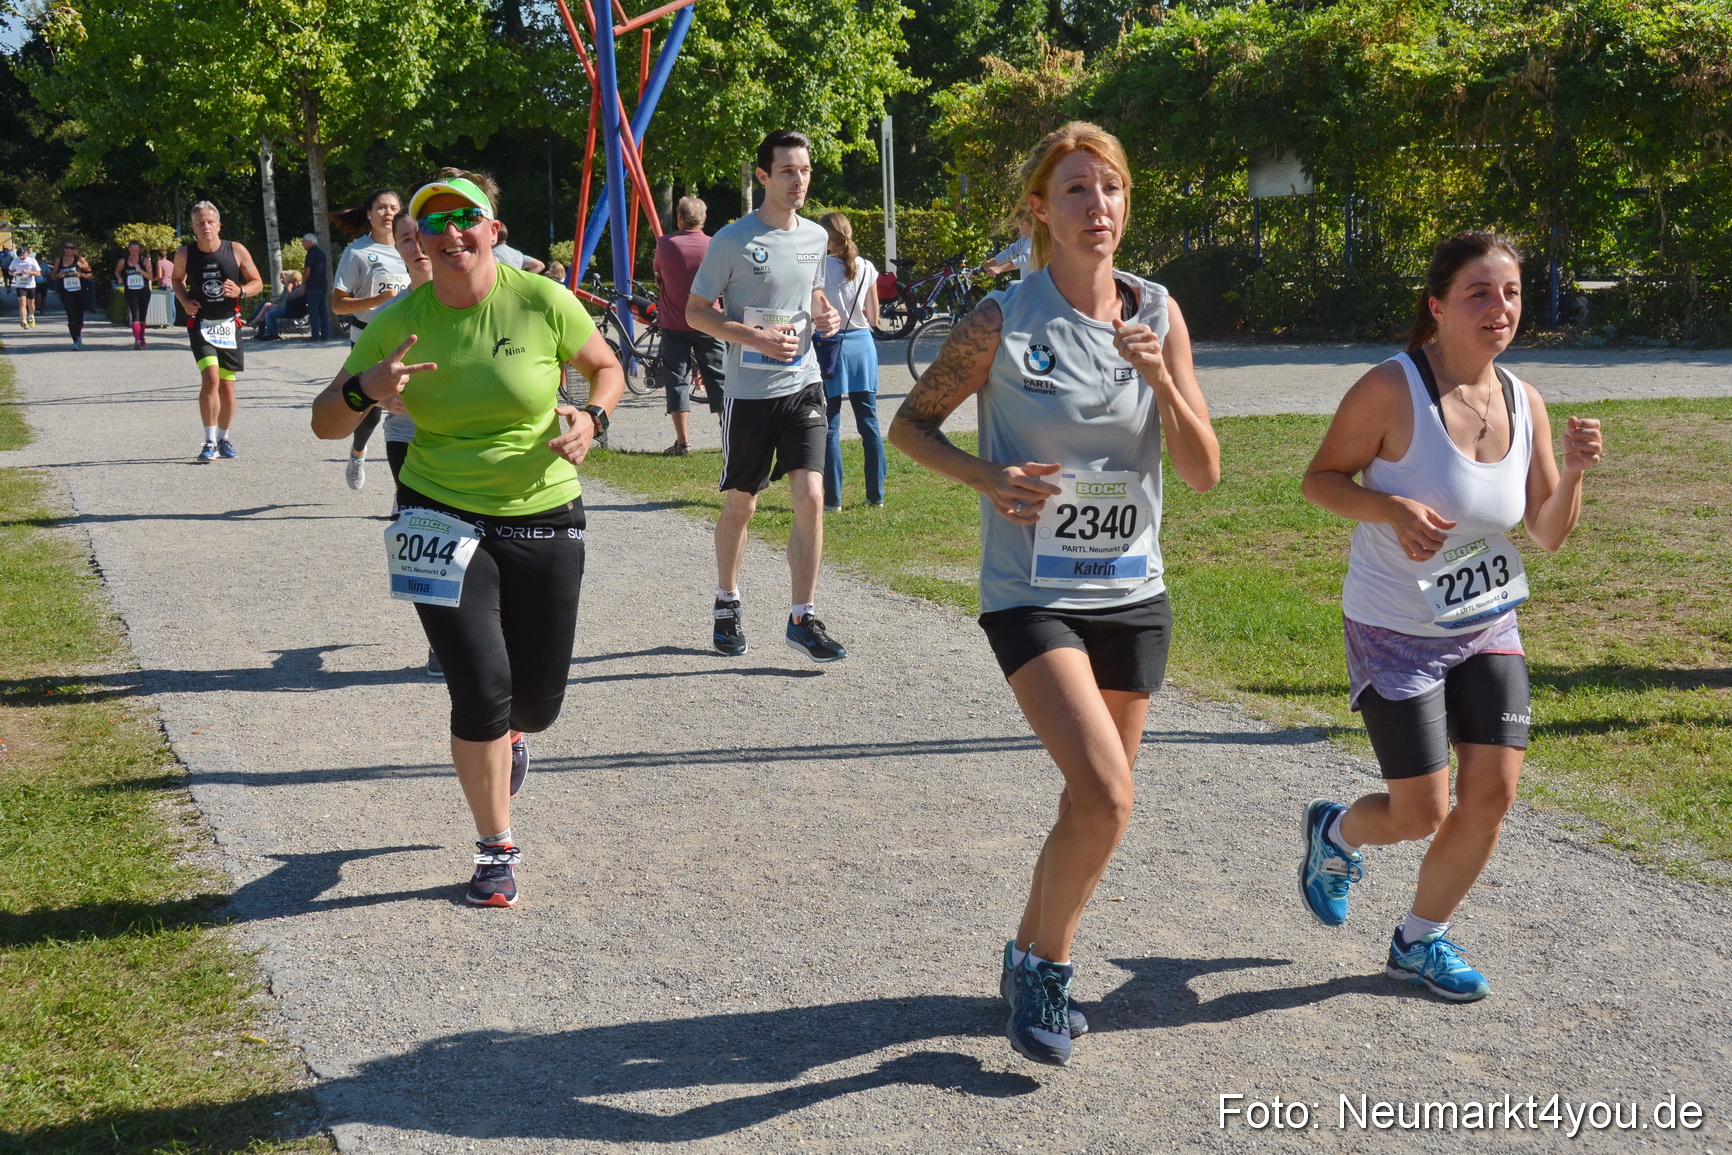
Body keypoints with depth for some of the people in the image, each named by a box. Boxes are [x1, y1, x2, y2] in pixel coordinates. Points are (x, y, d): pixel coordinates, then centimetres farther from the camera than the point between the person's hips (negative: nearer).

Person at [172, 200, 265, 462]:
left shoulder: (237, 251, -6)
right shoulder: (185, 254, -4)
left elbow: (257, 283, 2)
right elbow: (177, 278, 16)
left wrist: (240, 291, -18)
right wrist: (185, 301, -3)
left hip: (229, 324, 1)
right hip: (201, 324, -1)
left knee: (227, 385, 8)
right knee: (210, 377, -19)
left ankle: (224, 438, 27)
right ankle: (210, 442, -13)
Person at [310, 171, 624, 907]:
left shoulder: (542, 302, -9)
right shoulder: (399, 323, -6)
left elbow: (607, 368, 8)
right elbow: (325, 424, -2)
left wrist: (593, 419, -13)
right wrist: (365, 388, -23)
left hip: (544, 521, 1)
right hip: (444, 521, -1)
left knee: (538, 701, 9)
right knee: (481, 688, -13)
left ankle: (506, 740, 51)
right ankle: (496, 851, 9)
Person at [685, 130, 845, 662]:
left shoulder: (816, 237, 8)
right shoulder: (733, 240, -8)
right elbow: (695, 312, -5)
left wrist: (823, 314, 2)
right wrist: (756, 338, -18)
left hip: (803, 385, 3)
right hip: (748, 393, -3)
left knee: (811, 499, -9)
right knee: (740, 505, 10)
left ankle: (803, 618, -1)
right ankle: (727, 605, 31)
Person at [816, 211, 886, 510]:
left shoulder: (818, 267, -10)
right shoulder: (866, 269, 2)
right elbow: (874, 319, 7)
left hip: (830, 345, -4)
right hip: (862, 344, 4)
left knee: (830, 428, 3)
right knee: (869, 423, 10)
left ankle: (832, 498, 3)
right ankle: (876, 495, 14)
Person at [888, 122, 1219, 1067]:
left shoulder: (1158, 315, 1)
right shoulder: (1003, 322, -9)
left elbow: (1205, 474, 0)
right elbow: (910, 424, 2)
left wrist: (1161, 378, -16)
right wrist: (985, 475, -16)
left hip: (1133, 594, 5)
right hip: (1032, 593, -5)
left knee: (1093, 803, 15)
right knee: (1105, 797, -21)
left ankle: (1034, 962, 39)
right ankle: (1043, 961, 5)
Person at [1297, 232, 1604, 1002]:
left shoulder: (1524, 403, -2)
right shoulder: (1391, 389, -19)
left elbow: (1548, 536, 3)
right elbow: (1320, 478, -11)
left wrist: (1572, 473, -17)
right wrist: (1390, 509, -28)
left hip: (1488, 627, 6)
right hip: (1395, 632, -5)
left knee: (1493, 792, 0)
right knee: (1422, 815, -4)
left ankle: (1419, 942, 23)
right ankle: (1336, 833, 33)